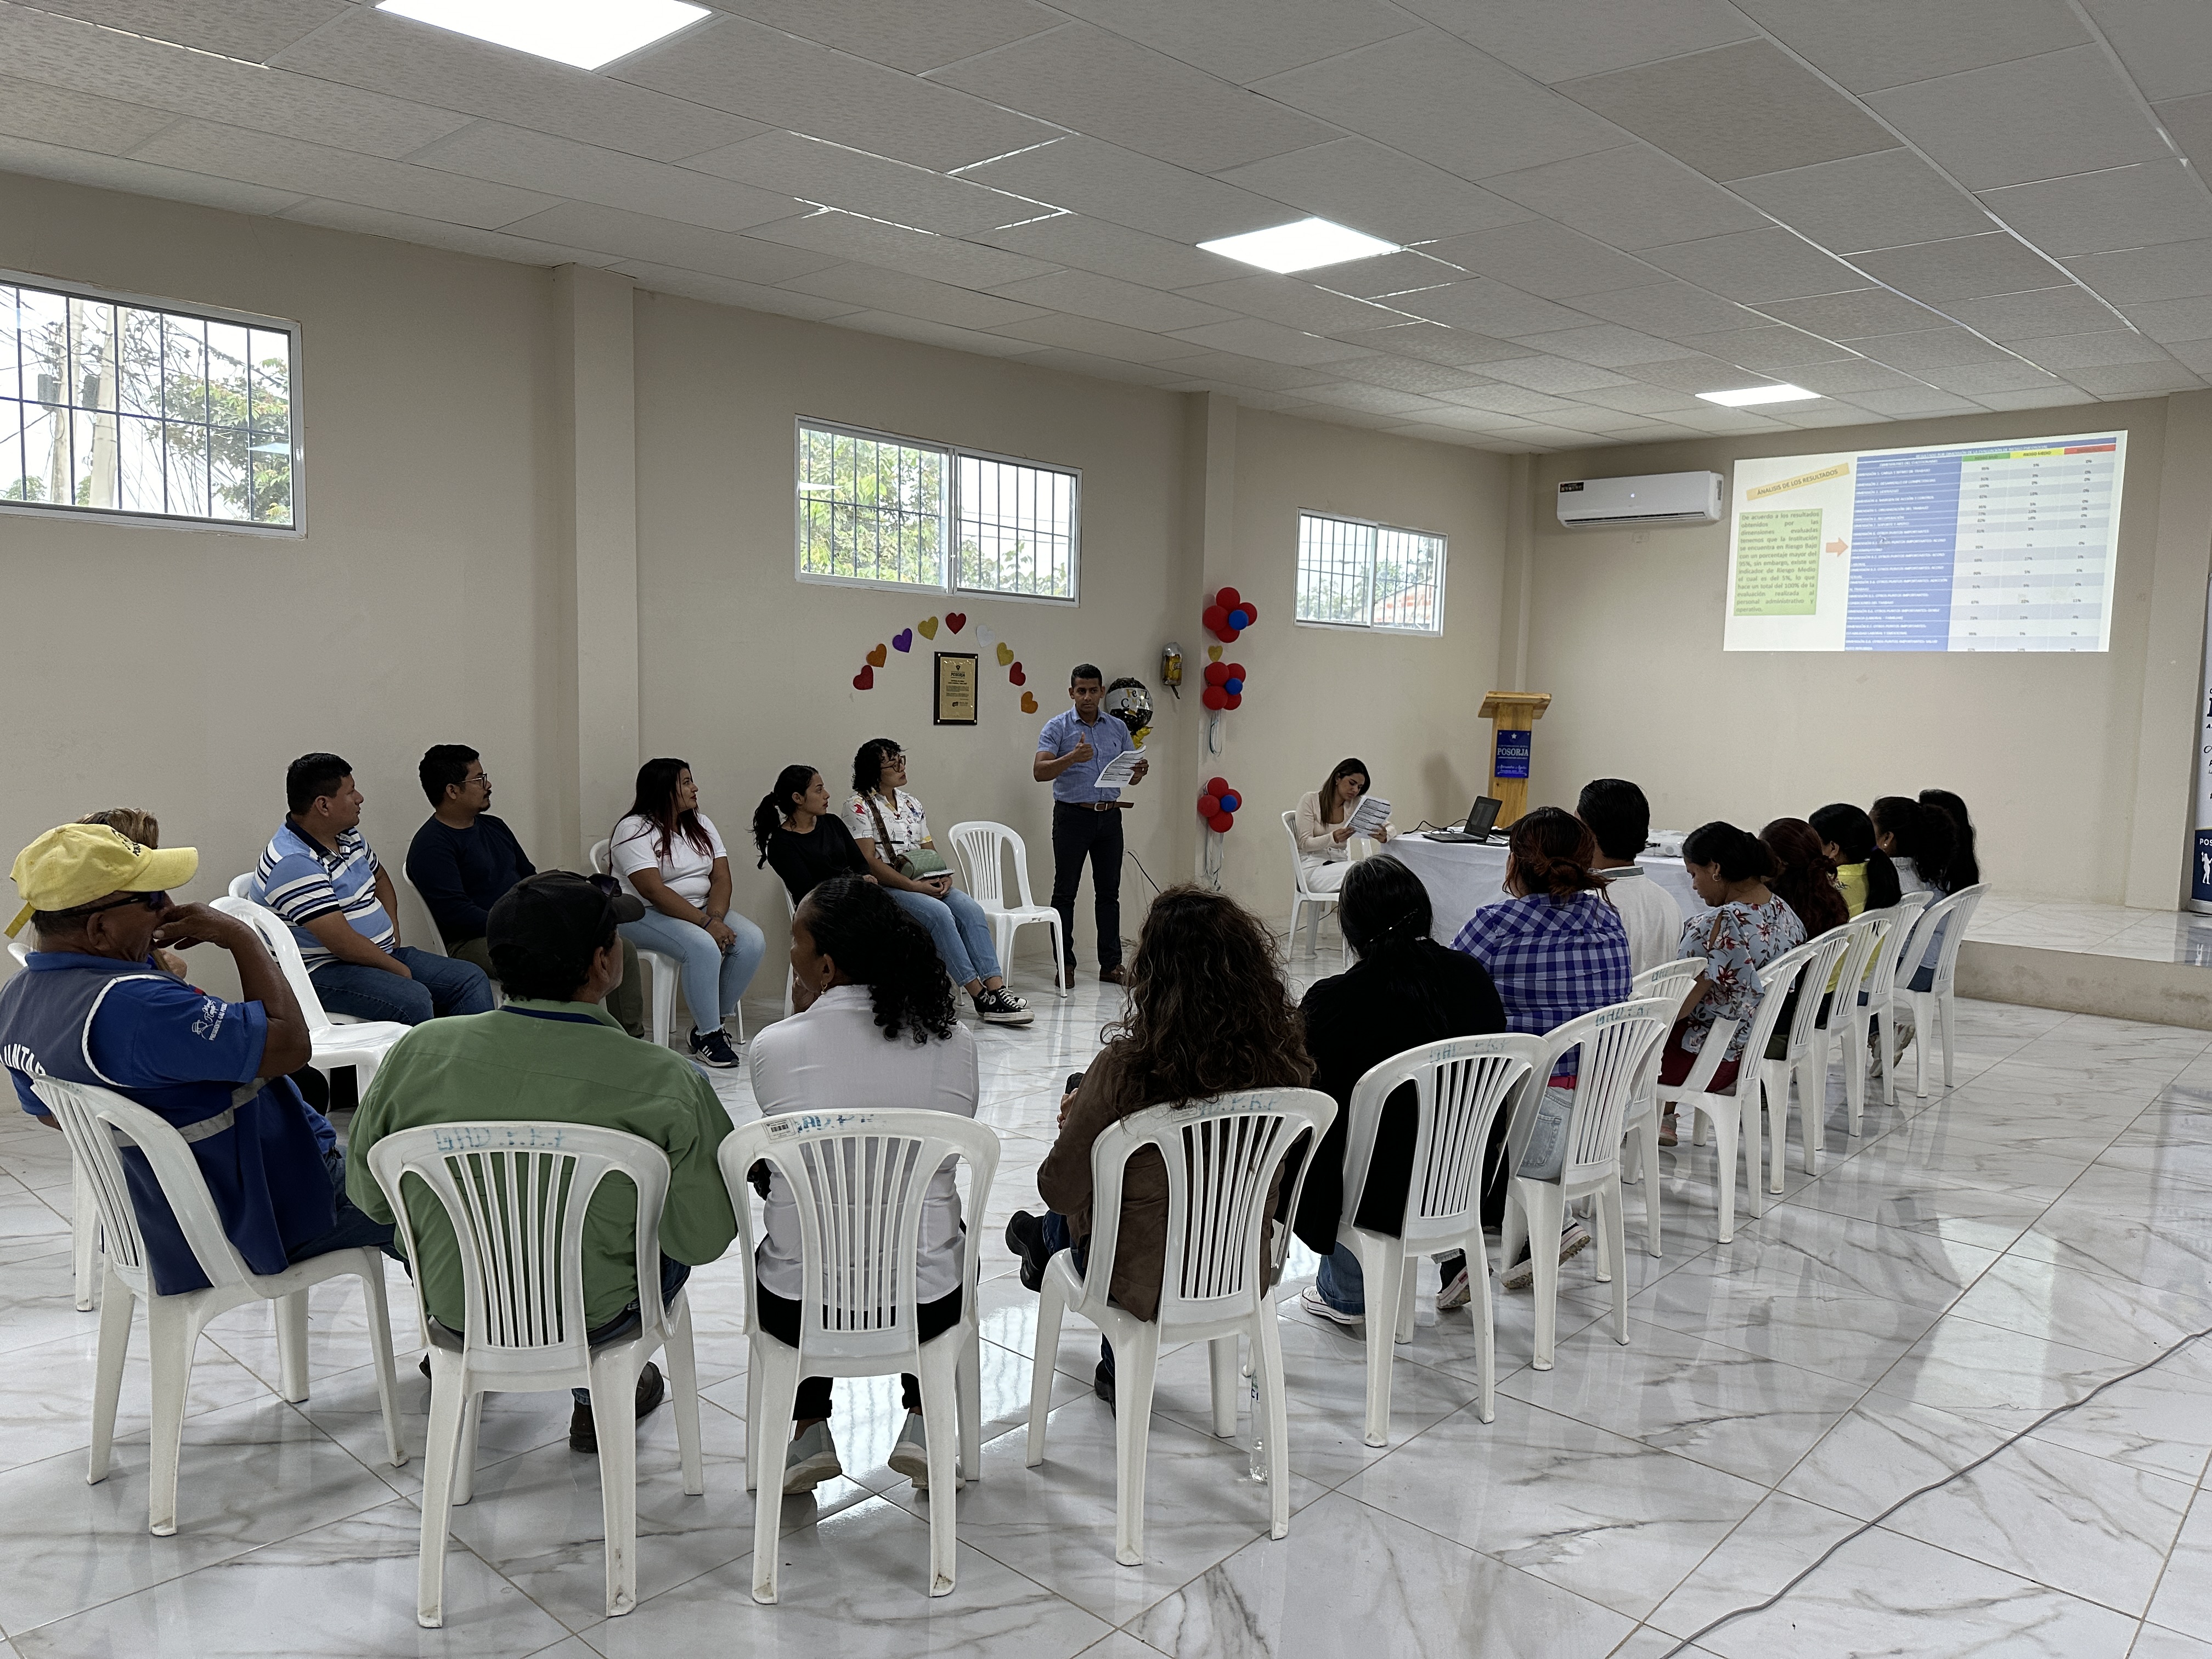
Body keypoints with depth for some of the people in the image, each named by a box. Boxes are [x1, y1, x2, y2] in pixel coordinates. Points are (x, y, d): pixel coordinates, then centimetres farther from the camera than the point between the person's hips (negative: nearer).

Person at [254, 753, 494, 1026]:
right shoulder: (293, 863, -21)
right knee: (413, 1000, -34)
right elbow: (343, 944, -25)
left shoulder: (348, 835, 9)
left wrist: (392, 930, 13)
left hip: (382, 953, 10)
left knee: (473, 979, -4)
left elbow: (379, 877, 30)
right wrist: (398, 968, -13)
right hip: (324, 971, -9)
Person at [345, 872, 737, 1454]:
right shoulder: (667, 1084, -26)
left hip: (448, 1304, 3)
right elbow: (705, 1240, -16)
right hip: (590, 1321, -3)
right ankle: (600, 1396, 31)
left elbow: (367, 1194, -2)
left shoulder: (418, 1051, -17)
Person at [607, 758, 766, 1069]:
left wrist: (715, 918, -18)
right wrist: (705, 923, -27)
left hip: (701, 909, 7)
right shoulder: (634, 831, -12)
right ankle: (706, 1038, -22)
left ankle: (714, 1022, -5)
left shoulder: (700, 824, 9)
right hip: (645, 915, -7)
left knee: (752, 942, -18)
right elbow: (654, 891, -22)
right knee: (703, 947, -34)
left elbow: (721, 877, 2)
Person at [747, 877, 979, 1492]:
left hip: (798, 1313, 0)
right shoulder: (954, 1043, -9)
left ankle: (809, 1432, 25)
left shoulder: (775, 1046, -14)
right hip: (925, 1308, 1)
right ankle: (922, 1424, 23)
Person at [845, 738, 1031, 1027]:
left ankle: (996, 987, -31)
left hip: (927, 884, 6)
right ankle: (980, 996, -30)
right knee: (939, 913, -32)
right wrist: (915, 886, -20)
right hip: (884, 889, -6)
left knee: (970, 909, -22)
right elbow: (869, 862, -12)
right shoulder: (859, 807, -2)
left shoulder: (912, 805, 19)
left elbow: (930, 851, 19)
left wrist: (945, 876, -5)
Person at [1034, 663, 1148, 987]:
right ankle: (1065, 965, 7)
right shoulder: (1058, 727, -3)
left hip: (1110, 816, 4)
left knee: (1109, 892, 8)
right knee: (1065, 893, 0)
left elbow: (1130, 776, 15)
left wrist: (1140, 770, -9)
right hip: (1073, 815, -4)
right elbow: (1039, 771, -15)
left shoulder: (1118, 728, 11)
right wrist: (1072, 758, -31)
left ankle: (1111, 964, 15)